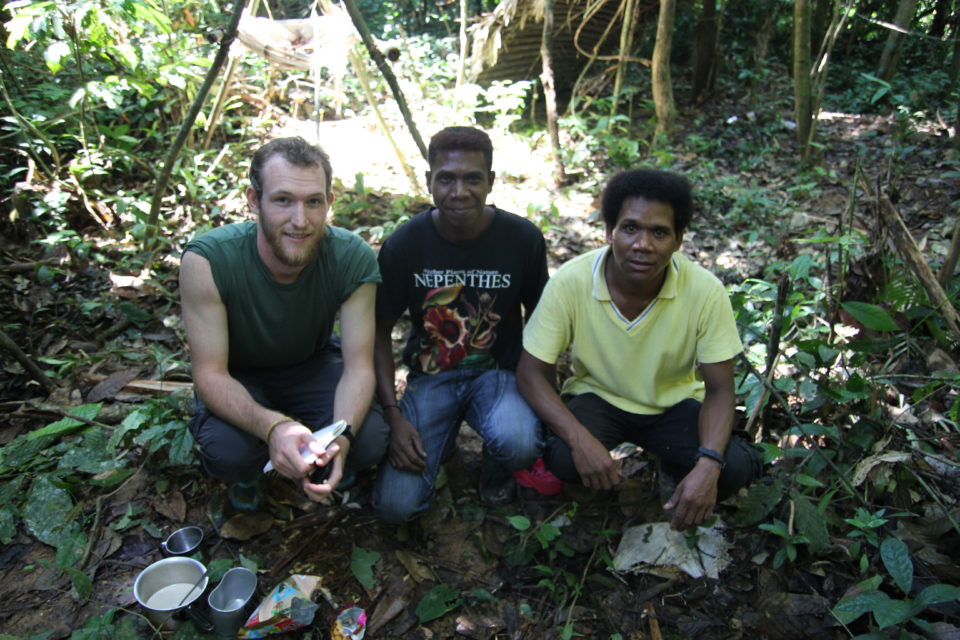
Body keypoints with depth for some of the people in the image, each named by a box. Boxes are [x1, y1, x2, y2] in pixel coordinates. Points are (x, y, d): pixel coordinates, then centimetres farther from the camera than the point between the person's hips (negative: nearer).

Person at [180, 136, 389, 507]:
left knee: (370, 441, -23)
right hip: (238, 377, -1)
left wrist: (341, 436, -43)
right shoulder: (208, 260, -30)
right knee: (227, 452, -31)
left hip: (313, 365, 2)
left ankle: (318, 456, 14)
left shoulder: (353, 260, -25)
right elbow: (210, 374, -29)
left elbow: (359, 366, -23)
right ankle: (247, 474, 8)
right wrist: (272, 426, -48)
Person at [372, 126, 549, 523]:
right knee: (395, 506, -16)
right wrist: (393, 415, -10)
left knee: (519, 444, -35)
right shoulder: (404, 244, -9)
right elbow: (380, 332, -1)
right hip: (430, 375, 1)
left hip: (498, 371, 0)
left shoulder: (522, 238, -9)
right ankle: (444, 436, 17)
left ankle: (495, 467, 5)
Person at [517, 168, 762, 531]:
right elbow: (532, 372, -18)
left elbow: (720, 390, -15)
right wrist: (579, 438, -35)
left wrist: (708, 466, -33)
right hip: (597, 397, -1)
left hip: (674, 404, 1)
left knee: (734, 467, -24)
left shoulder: (705, 291, -22)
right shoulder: (570, 282, -24)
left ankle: (676, 471, 13)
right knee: (562, 457, -31)